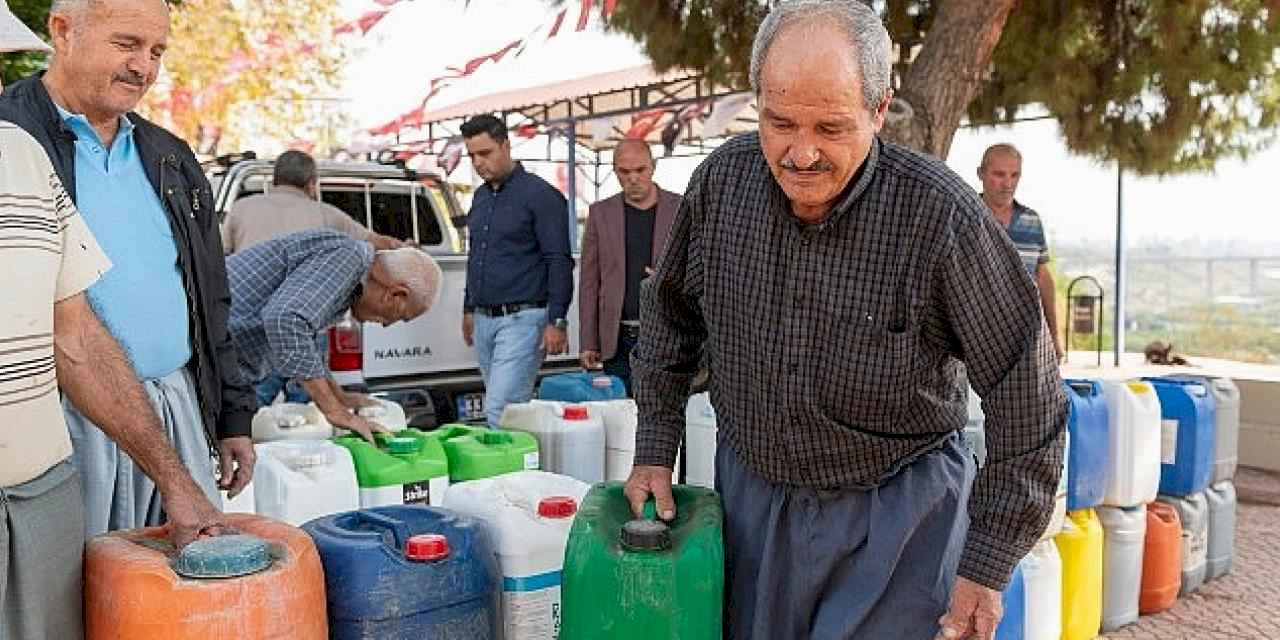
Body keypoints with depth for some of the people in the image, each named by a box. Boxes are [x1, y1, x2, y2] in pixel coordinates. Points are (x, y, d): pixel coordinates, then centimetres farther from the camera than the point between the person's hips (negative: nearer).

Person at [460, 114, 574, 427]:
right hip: (484, 319, 8)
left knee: (499, 410, -14)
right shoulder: (480, 196, 16)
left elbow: (559, 262, -11)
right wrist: (469, 309, 25)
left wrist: (557, 322, -16)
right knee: (510, 408, 10)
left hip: (522, 319, -8)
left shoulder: (539, 195, -8)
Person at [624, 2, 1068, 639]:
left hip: (894, 510, -4)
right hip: (751, 488, 4)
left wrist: (986, 564, -12)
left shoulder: (941, 215, -23)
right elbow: (670, 316, 7)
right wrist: (655, 451, 6)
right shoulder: (722, 180, -10)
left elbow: (1027, 399, -15)